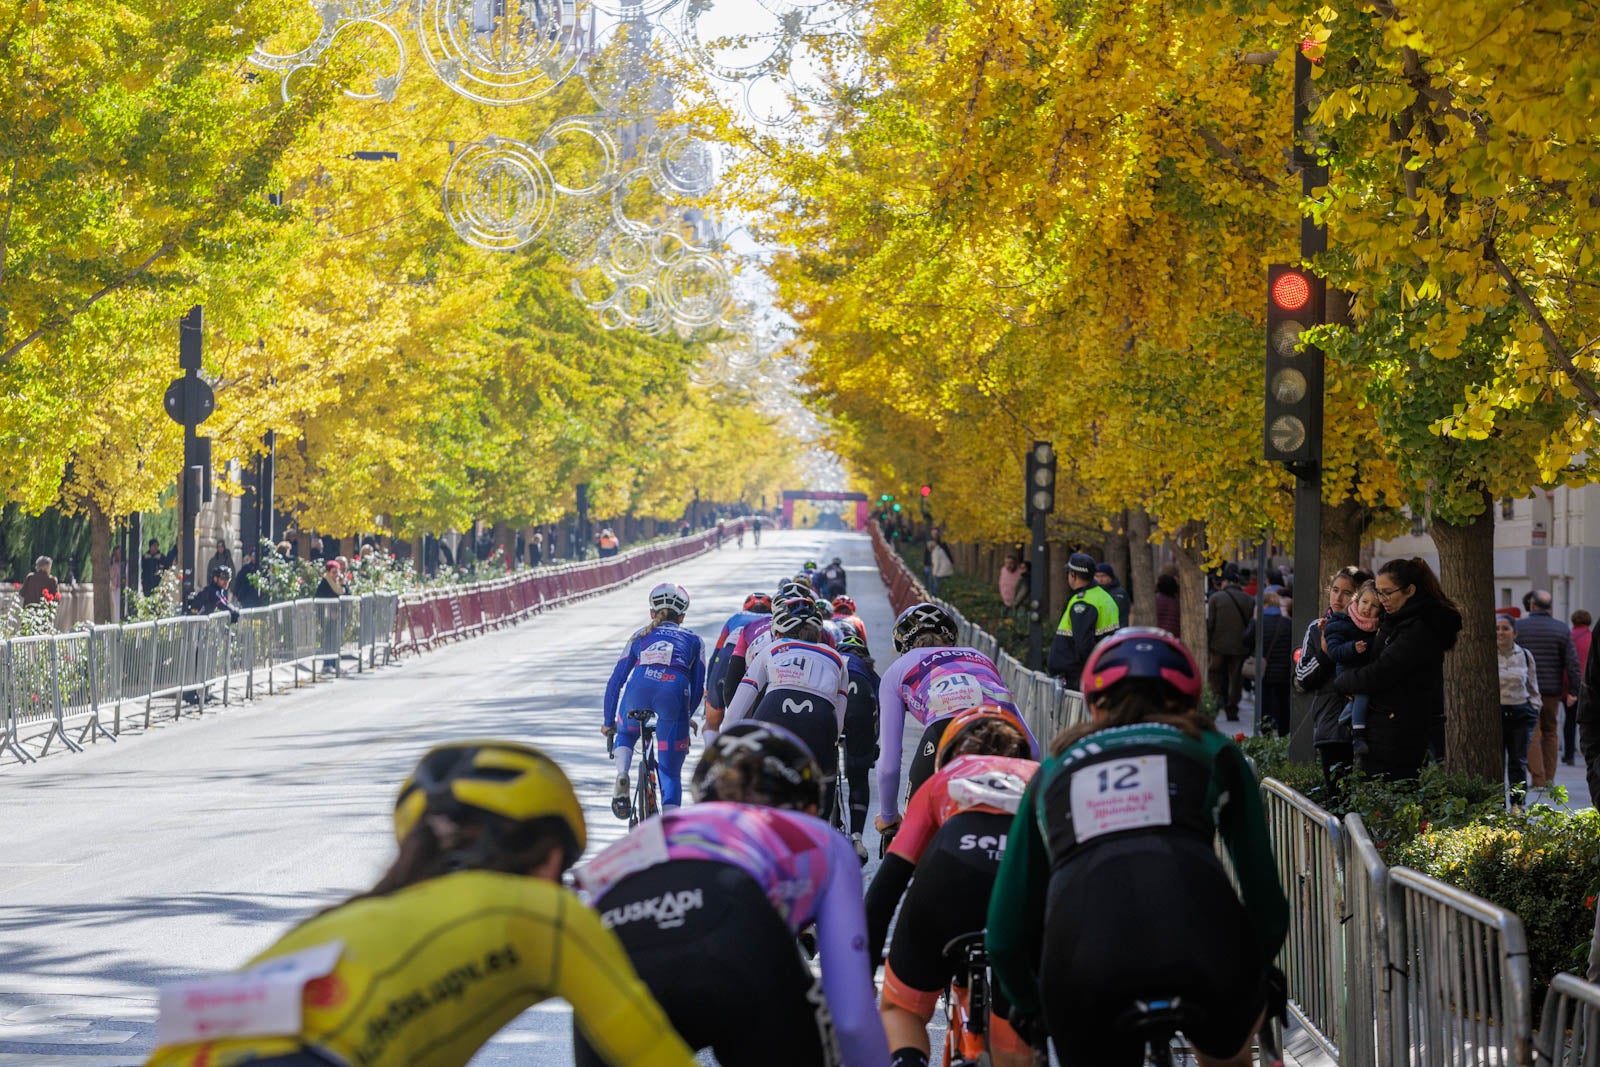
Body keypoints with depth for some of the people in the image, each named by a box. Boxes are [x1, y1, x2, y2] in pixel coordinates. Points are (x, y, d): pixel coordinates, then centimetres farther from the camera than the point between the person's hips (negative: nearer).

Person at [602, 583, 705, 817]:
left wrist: (609, 723, 36)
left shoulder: (640, 636, 31)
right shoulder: (692, 639, 29)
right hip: (674, 690, -1)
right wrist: (686, 715, 38)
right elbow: (698, 687, 23)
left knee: (625, 735, 34)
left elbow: (616, 681, 28)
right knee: (671, 771, 8)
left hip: (639, 686, 1)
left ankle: (622, 774, 4)